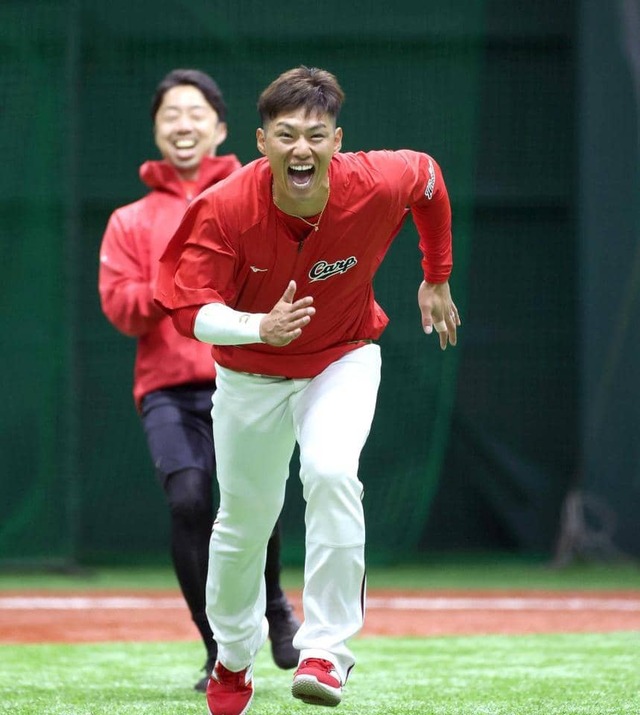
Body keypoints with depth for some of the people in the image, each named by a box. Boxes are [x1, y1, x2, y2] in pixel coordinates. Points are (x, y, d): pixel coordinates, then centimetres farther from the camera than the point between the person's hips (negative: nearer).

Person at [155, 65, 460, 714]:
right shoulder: (225, 208, -29)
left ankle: (326, 653, -24)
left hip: (342, 359, -1)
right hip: (250, 373, 1)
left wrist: (436, 280, 10)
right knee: (244, 520, 13)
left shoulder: (376, 185, -27)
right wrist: (259, 327, -48)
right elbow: (189, 308, -28)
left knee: (331, 472, -29)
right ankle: (233, 660, 40)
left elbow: (427, 176, -3)